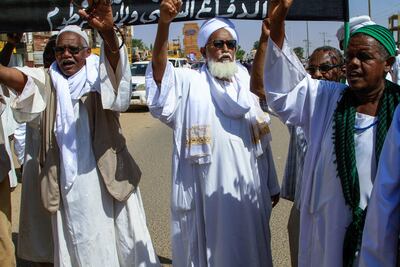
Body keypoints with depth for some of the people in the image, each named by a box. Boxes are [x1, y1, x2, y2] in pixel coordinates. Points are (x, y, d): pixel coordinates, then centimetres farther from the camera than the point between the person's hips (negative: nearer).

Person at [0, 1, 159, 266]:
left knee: (120, 240, 9)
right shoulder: (47, 83, 5)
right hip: (68, 183, 3)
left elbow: (114, 58, -25)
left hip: (106, 177, -2)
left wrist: (108, 32, -47)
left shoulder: (100, 78, -2)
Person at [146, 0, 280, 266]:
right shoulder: (189, 82, -3)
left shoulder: (247, 83, 9)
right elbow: (160, 69, -25)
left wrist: (272, 185, 14)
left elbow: (262, 141, 13)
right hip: (206, 192, -4)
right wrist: (164, 23, -41)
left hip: (247, 189, 4)